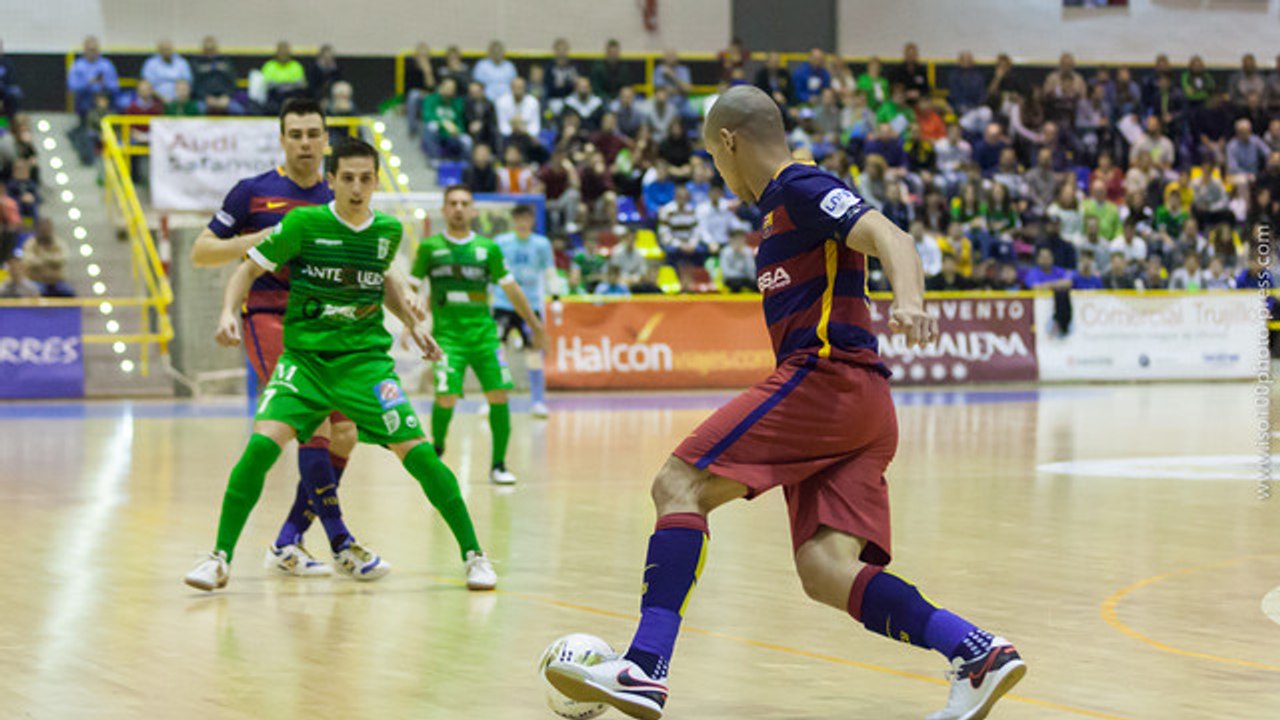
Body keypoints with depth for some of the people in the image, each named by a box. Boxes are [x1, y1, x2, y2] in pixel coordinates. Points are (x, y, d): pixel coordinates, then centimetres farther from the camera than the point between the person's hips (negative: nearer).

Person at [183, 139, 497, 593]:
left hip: (366, 359, 2)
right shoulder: (304, 223, -8)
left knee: (416, 451, -8)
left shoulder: (389, 230, 3)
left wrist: (413, 322, 17)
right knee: (262, 444, -21)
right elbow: (250, 269, -1)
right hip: (304, 356, -2)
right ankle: (220, 559, -8)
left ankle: (473, 554, 7)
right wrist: (229, 312, -17)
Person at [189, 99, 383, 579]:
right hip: (269, 318, -6)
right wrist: (257, 240, -12)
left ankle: (287, 544, 12)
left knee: (343, 436, 1)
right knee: (315, 424, -21)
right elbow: (200, 252, 3)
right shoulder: (253, 192, 2)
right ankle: (340, 543, -20)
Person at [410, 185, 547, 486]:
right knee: (446, 397, -15)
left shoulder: (488, 248, 7)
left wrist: (536, 326, 17)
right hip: (448, 334, -2)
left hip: (484, 333, 2)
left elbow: (511, 289, 14)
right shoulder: (430, 247, 3)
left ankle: (498, 465, 5)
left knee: (498, 395, -8)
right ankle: (436, 450, 14)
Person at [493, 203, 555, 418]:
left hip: (531, 306, 1)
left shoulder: (542, 245, 3)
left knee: (534, 352, -1)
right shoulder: (501, 243, 2)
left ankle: (538, 402, 8)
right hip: (504, 304, 0)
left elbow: (550, 274, 7)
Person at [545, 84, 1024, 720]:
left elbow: (888, 237, -17)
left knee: (679, 486, -10)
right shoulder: (784, 205, 27)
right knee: (824, 571, -4)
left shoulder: (800, 187, -2)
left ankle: (645, 669, -19)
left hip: (827, 376, -9)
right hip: (860, 406, 9)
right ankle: (978, 652, -16)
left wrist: (908, 301, -36)